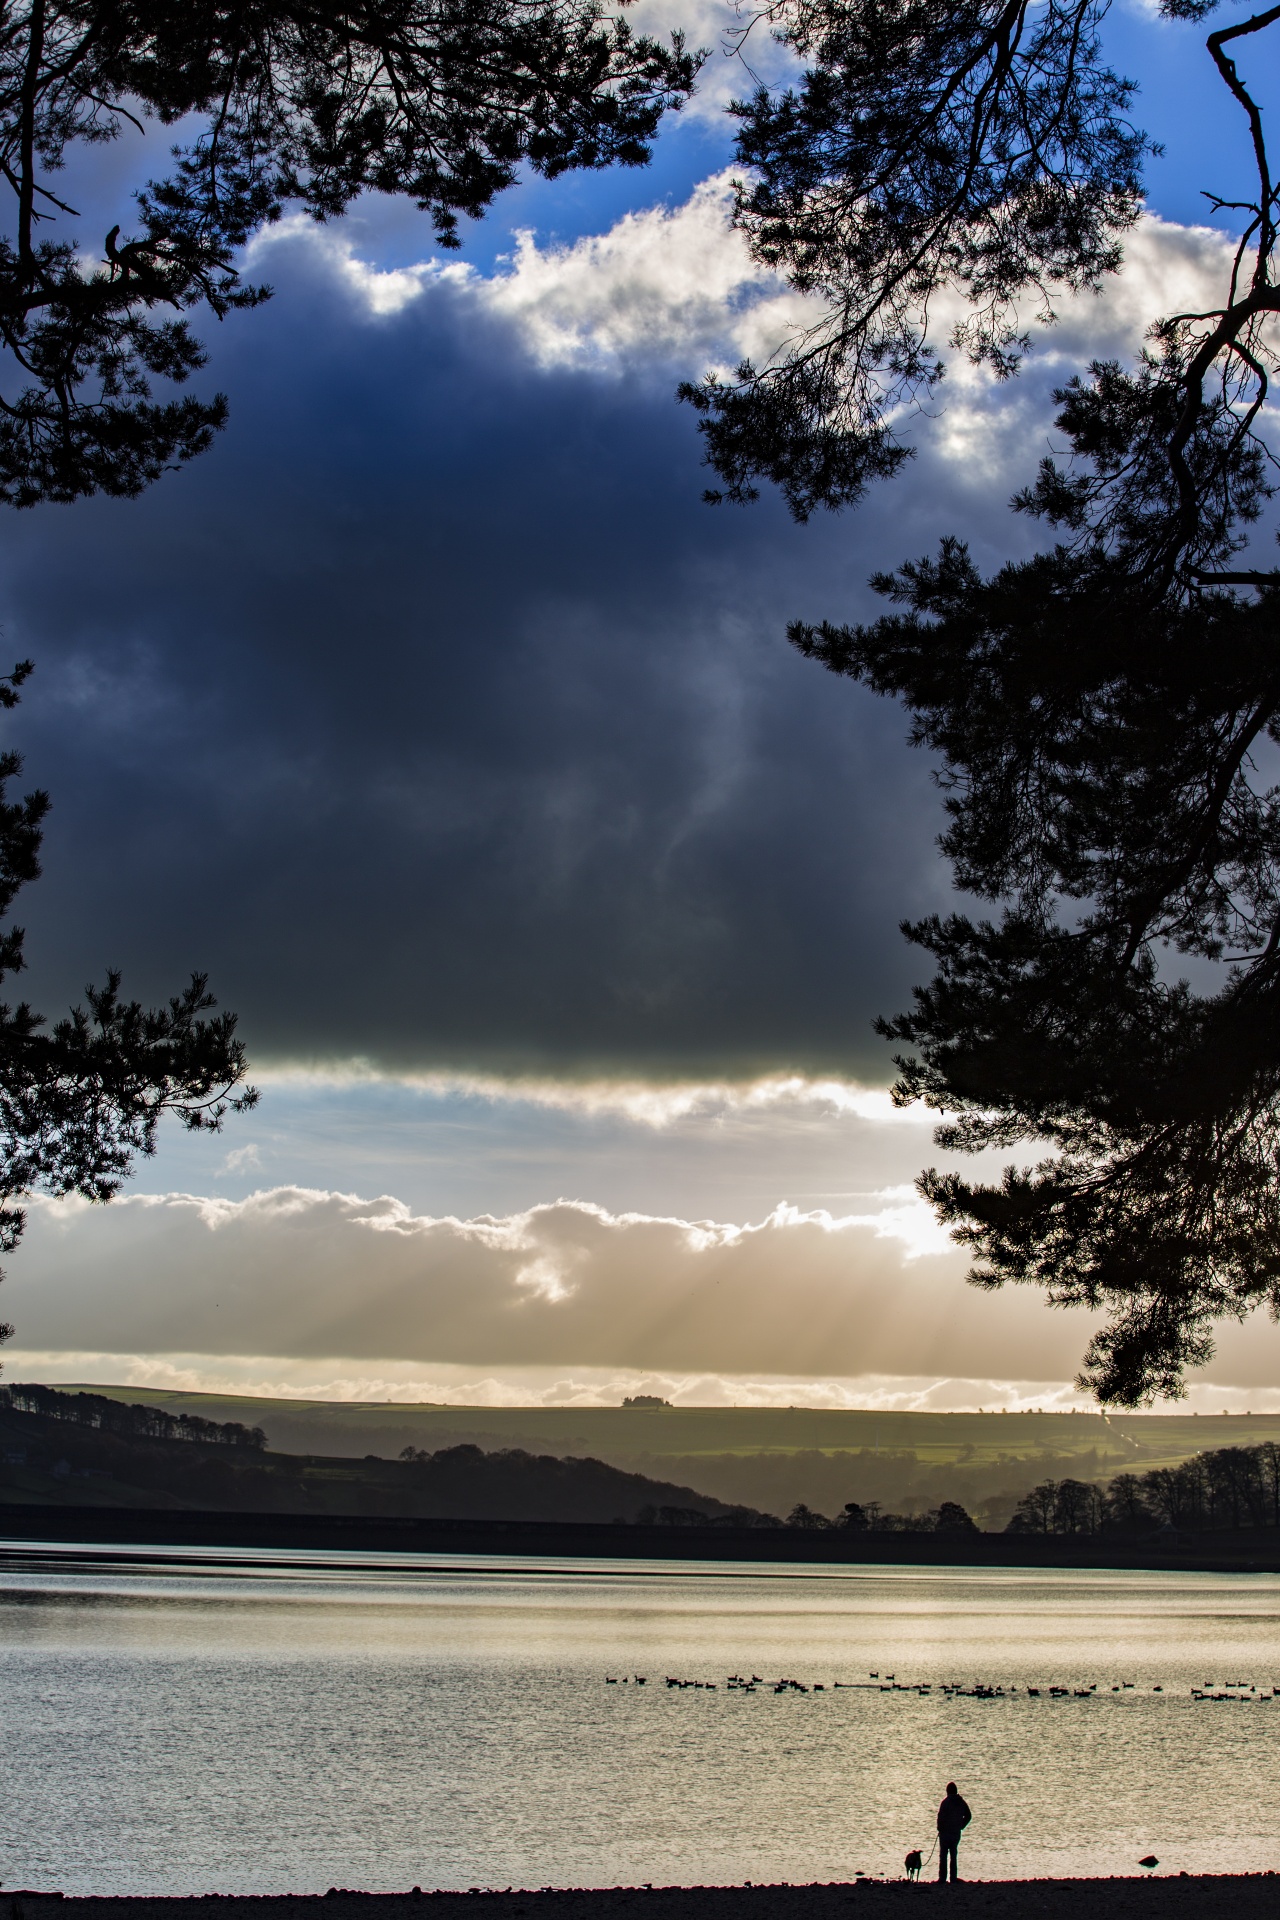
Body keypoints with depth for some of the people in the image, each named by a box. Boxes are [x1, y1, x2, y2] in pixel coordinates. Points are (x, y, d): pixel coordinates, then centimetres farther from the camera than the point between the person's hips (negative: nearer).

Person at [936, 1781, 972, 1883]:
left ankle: (942, 1877, -3)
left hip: (945, 1832, -5)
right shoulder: (962, 1803, 4)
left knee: (943, 1855, 1)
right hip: (957, 1833, 5)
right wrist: (961, 1827, 13)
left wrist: (940, 1829, -3)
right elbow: (968, 1816, 10)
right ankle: (953, 1877, 11)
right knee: (953, 1855, 14)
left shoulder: (946, 1802, -13)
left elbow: (941, 1816, -17)